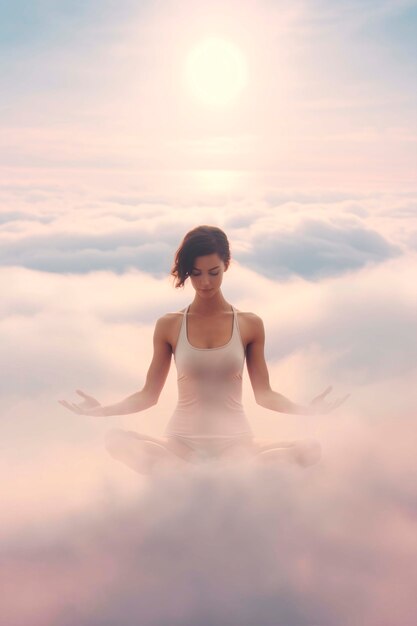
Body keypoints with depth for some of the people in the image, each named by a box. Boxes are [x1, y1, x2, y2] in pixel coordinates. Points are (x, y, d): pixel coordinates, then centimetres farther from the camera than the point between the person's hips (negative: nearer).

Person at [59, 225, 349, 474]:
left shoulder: (250, 324, 3)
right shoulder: (169, 325, 3)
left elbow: (264, 394, 5)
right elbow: (149, 395, 6)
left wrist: (305, 410, -13)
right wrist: (103, 409, -11)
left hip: (235, 442, 1)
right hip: (182, 442, 0)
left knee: (311, 450, -27)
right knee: (116, 440, -30)